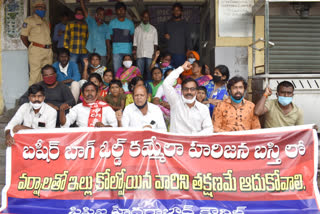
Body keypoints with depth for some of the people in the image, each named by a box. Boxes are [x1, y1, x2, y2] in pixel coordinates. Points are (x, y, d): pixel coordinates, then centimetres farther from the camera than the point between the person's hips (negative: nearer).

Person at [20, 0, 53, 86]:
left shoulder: (45, 22, 22)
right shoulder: (29, 20, 1)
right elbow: (23, 36, -2)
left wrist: (49, 47, 10)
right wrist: (31, 48, 3)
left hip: (48, 50, 7)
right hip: (36, 50, -6)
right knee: (35, 74, -8)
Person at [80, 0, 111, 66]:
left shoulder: (106, 27, 10)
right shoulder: (91, 22, 9)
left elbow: (107, 41, 10)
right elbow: (84, 9, 2)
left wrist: (108, 53, 3)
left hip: (102, 53, 0)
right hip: (90, 51, 0)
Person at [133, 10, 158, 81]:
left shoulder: (153, 29, 9)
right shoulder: (137, 29, 10)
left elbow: (155, 43, 8)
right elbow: (135, 42, 10)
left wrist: (155, 53, -2)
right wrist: (134, 52, -1)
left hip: (150, 55, 0)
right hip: (140, 54, 1)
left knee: (149, 72, -2)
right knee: (139, 72, -1)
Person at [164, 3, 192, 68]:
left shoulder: (184, 24, 8)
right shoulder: (168, 23, 14)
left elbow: (188, 38, 4)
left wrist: (188, 50, -9)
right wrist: (165, 36, 1)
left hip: (180, 53, -2)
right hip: (169, 53, 2)